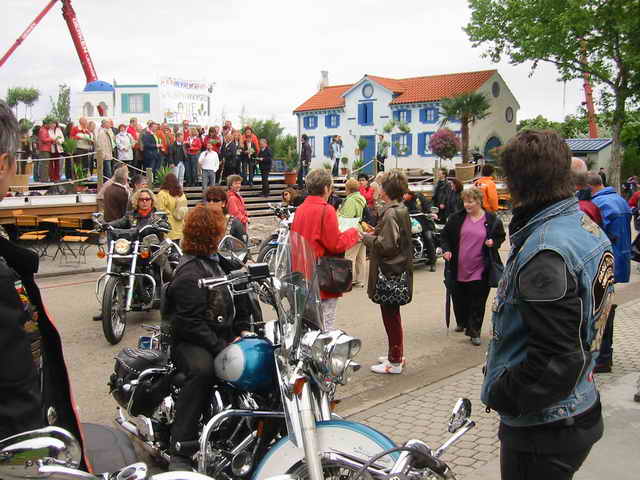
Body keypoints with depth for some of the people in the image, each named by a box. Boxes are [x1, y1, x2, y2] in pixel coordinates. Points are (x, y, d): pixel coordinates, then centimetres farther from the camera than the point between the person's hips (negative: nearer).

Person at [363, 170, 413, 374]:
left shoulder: (390, 214, -20)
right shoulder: (402, 211, 10)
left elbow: (386, 245, -25)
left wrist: (366, 238, -11)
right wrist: (374, 234, 11)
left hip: (389, 272, -10)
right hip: (399, 269, 10)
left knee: (390, 315, 0)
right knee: (393, 314, 19)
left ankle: (395, 362, 9)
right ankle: (396, 355, 31)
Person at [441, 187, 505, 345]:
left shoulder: (492, 220, -3)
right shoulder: (456, 218, 1)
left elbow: (501, 237, 10)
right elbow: (445, 235, 10)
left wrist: (493, 243, -10)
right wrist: (446, 250, -5)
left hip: (480, 270, -2)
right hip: (458, 269, 3)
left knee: (478, 302, 1)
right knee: (458, 299, 15)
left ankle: (474, 332, 10)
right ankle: (461, 323, 39)